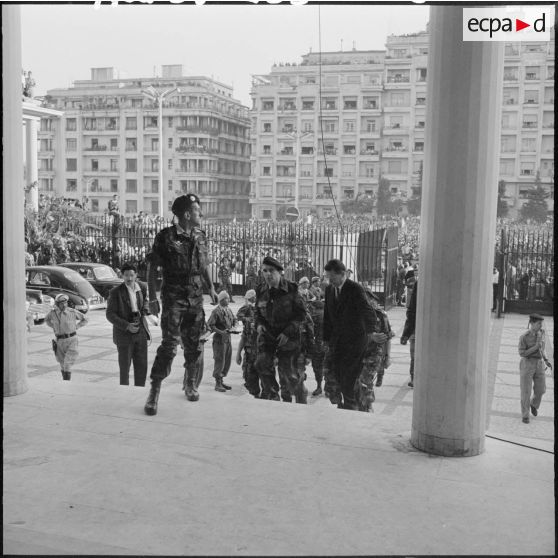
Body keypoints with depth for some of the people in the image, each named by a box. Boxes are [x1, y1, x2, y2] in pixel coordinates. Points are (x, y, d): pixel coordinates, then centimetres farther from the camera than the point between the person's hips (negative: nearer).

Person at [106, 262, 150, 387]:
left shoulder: (142, 287, 2)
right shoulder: (116, 292, -12)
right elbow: (110, 315, -10)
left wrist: (145, 310, 5)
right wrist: (127, 326, -20)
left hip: (140, 332, 4)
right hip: (124, 334, -4)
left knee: (142, 367, 5)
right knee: (124, 368, 2)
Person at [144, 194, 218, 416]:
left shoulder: (200, 237, 9)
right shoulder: (166, 236, -9)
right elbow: (152, 268, -5)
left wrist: (211, 288, 13)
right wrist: (152, 299, -8)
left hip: (196, 300, 5)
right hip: (173, 299, -5)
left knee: (193, 346, 11)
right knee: (169, 345, -13)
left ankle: (190, 385, 30)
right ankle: (154, 393, -5)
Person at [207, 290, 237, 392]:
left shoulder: (229, 310, 11)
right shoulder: (216, 311, -12)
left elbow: (234, 320, 23)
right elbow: (209, 324, -16)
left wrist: (234, 327, 1)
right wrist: (221, 332, -22)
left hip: (228, 338, 8)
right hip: (219, 339, -8)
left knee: (227, 362, 12)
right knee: (219, 361, -5)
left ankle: (221, 381, 24)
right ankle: (217, 384, 3)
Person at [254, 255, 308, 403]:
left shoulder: (291, 289, -10)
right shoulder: (261, 291, 2)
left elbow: (301, 314, -7)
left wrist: (288, 332, -16)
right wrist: (259, 324, -5)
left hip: (288, 336, -4)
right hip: (267, 334, 4)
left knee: (288, 372, -3)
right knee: (262, 363, -16)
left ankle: (301, 397, 24)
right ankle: (272, 396, 2)